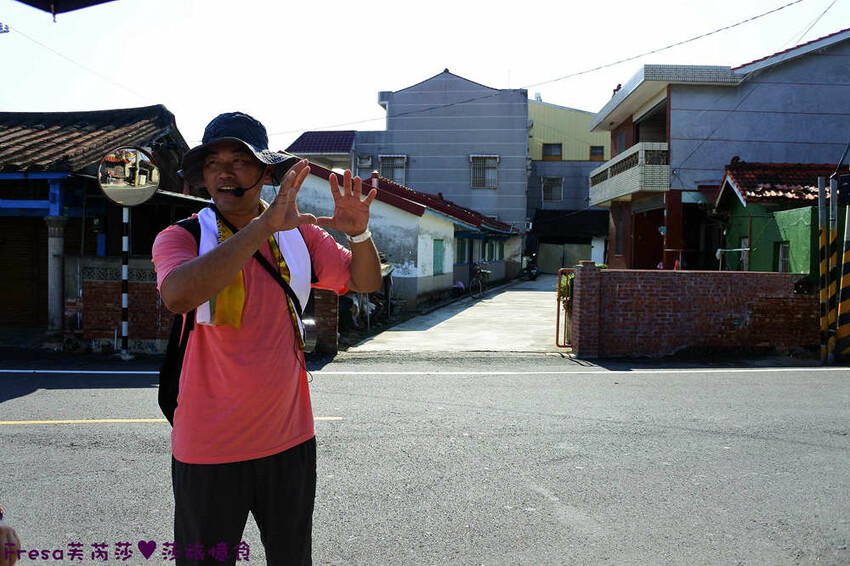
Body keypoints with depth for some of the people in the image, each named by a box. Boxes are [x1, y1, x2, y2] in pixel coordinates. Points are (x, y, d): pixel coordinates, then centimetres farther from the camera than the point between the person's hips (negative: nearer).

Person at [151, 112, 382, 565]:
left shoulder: (298, 234, 2)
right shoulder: (180, 237, -11)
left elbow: (365, 282, 2)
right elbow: (177, 295, -33)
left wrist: (358, 232, -19)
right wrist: (265, 225, -37)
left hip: (291, 439, 4)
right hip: (210, 448, -3)